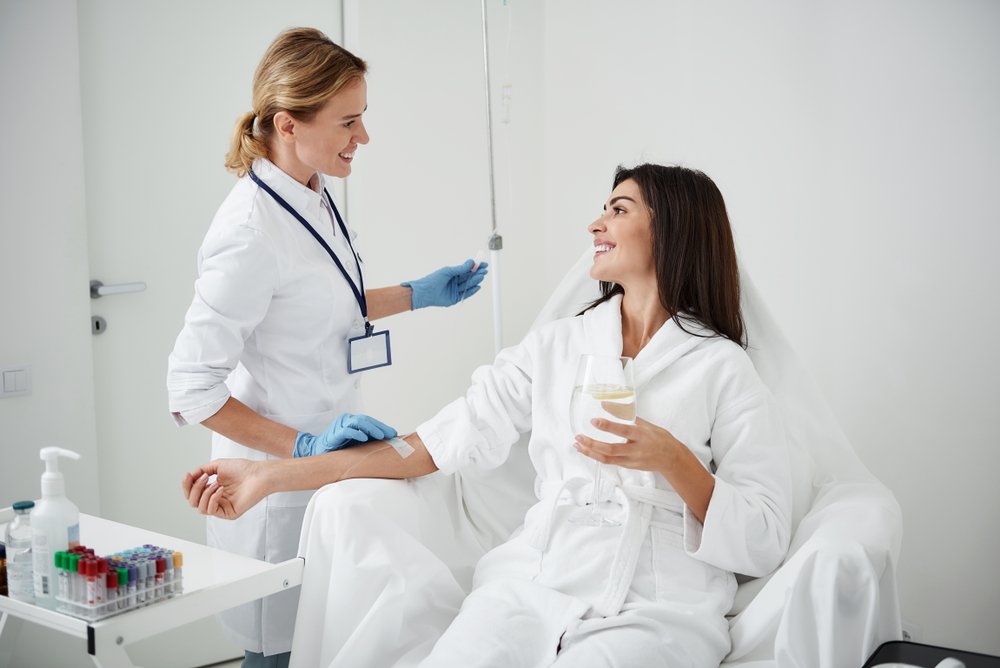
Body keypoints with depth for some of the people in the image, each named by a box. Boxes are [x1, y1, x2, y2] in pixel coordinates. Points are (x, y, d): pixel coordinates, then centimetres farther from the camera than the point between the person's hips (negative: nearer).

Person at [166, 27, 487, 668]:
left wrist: (417, 295, 15)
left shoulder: (315, 195, 3)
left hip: (327, 456, 8)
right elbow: (191, 388, -22)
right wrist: (303, 446, -26)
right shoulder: (252, 230, -24)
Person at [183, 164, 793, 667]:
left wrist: (673, 460, -18)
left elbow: (764, 541, -1)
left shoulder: (722, 368, 2)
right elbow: (454, 437, 7)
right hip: (536, 586, 3)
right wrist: (271, 476, 3)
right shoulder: (555, 345, 14)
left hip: (658, 612, -3)